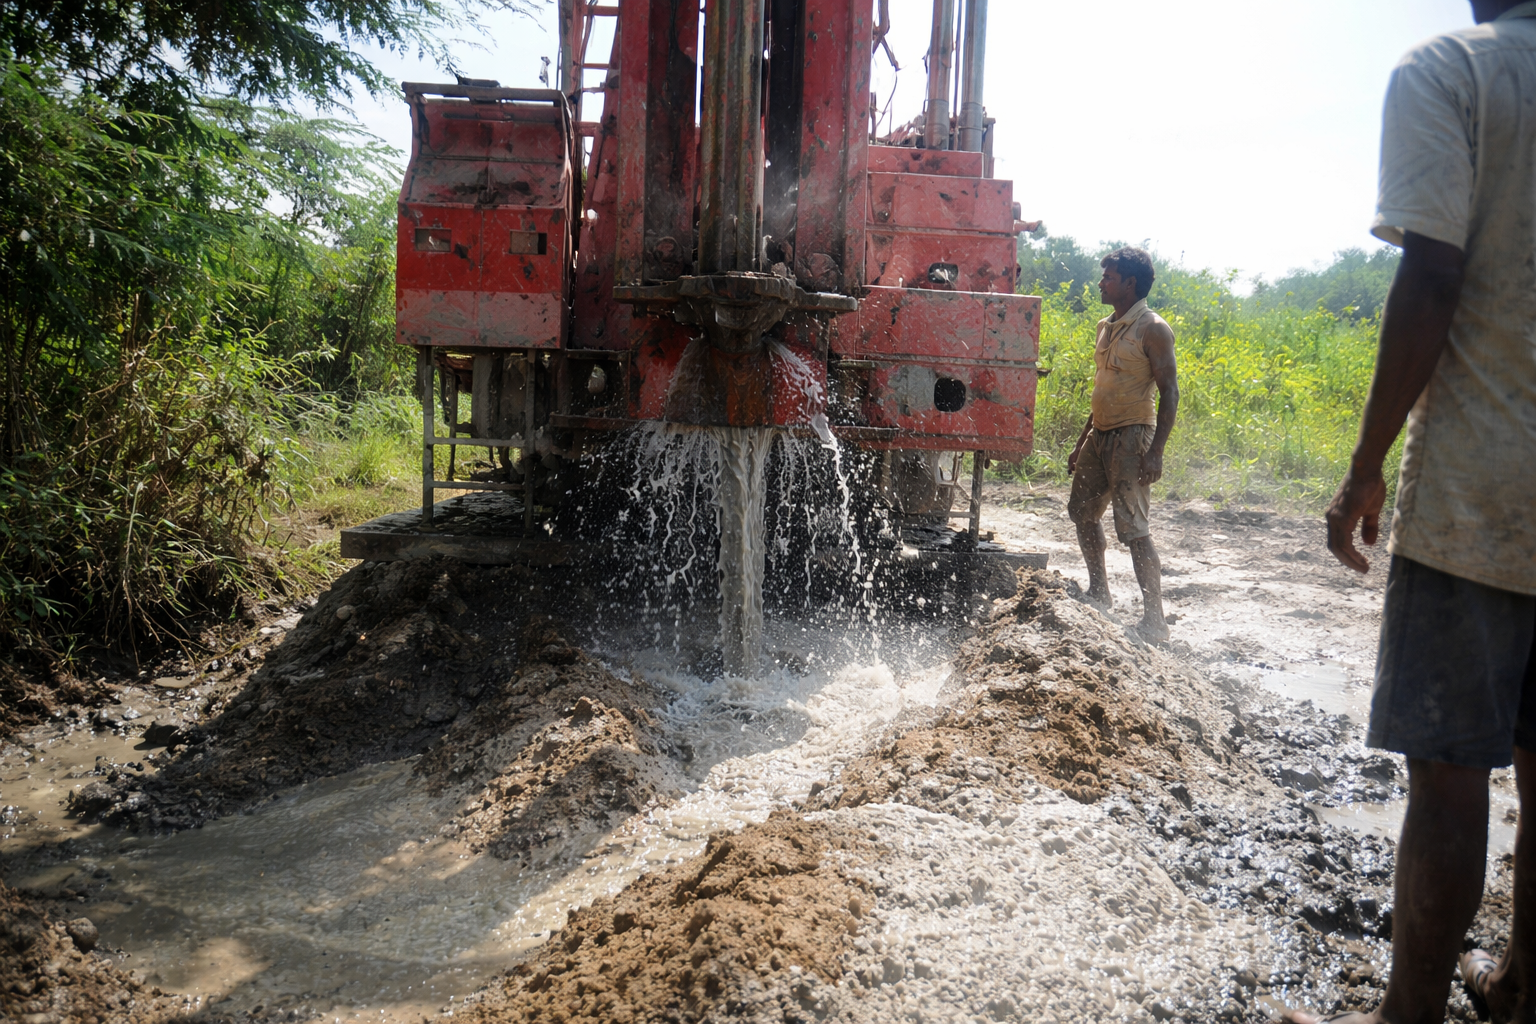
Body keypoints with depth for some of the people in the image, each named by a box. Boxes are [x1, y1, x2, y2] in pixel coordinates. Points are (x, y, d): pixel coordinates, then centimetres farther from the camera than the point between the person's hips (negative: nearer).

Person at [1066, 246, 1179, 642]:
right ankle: (1099, 595, 34)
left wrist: (1156, 452, -23)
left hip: (1132, 437, -9)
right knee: (1083, 512, 17)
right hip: (1099, 434, 9)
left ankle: (1154, 621, -6)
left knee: (1133, 529, -12)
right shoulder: (1106, 326, 15)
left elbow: (1169, 393, -14)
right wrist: (1081, 444, 22)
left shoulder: (1153, 329, -10)